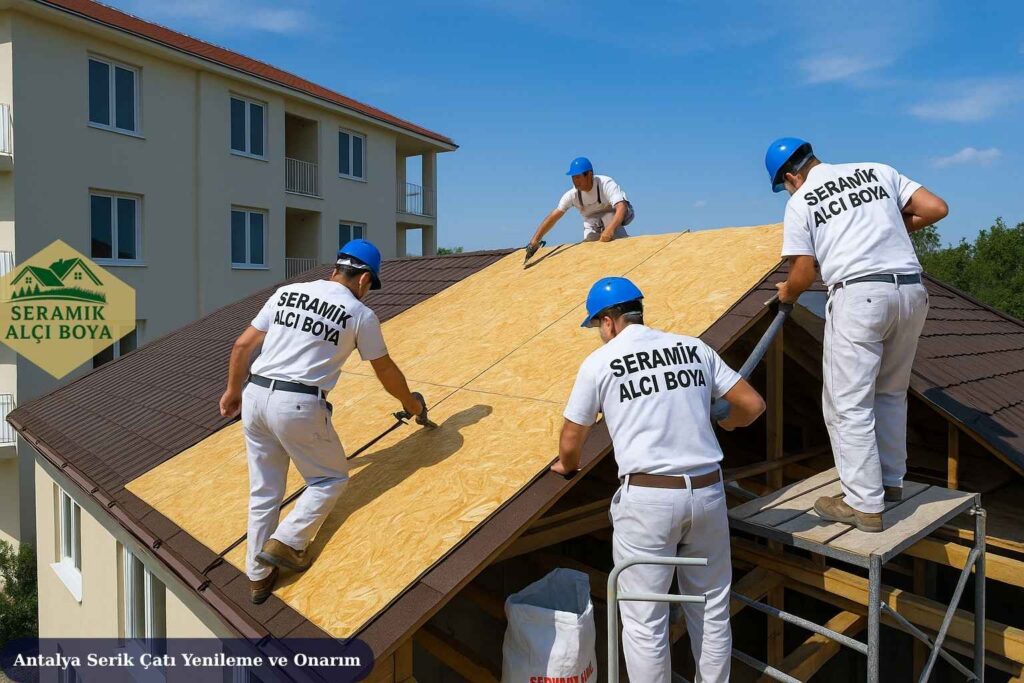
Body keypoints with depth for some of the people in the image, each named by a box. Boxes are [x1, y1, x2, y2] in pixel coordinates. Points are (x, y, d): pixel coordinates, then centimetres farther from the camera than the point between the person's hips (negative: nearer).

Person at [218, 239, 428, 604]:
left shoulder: (286, 293, 12)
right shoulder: (360, 314, 1)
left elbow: (242, 345, 13)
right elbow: (386, 372, 10)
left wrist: (233, 390, 27)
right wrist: (411, 402, 28)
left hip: (255, 396, 6)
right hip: (299, 406, -5)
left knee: (264, 491, 18)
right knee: (332, 478, 18)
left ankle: (258, 576, 28)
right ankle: (286, 542, 7)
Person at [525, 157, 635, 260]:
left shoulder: (606, 184, -35)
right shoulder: (573, 194, -23)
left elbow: (621, 207, -48)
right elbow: (554, 216, -24)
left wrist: (610, 229, -66)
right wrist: (534, 241, -31)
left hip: (614, 216, -4)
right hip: (592, 220, 4)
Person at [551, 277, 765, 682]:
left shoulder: (599, 363, -1)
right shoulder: (694, 348, 8)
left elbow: (570, 444, 5)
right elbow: (753, 405, 11)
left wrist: (567, 467, 27)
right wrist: (725, 422, 32)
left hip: (647, 497, -4)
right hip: (708, 491, 4)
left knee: (644, 621, 9)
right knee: (712, 611, 19)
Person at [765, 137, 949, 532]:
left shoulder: (800, 202, 6)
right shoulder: (878, 171, 18)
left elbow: (803, 275, 1)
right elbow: (936, 208, 12)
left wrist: (786, 294, 22)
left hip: (859, 294, -6)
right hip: (912, 290, 6)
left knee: (848, 404, 1)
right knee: (891, 394, 20)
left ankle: (865, 504, 3)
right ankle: (891, 482, 30)